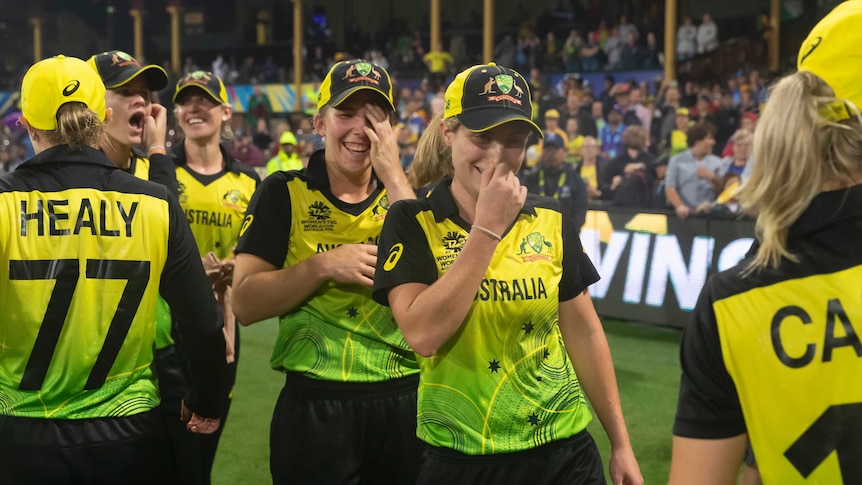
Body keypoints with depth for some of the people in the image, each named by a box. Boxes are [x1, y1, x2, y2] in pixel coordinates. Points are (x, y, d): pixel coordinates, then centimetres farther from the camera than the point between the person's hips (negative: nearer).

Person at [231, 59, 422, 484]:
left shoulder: (405, 194, 6)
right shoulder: (283, 193, -1)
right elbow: (245, 304, -6)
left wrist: (394, 177, -13)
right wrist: (322, 265, -19)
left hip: (403, 402, 3)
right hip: (313, 405, -2)